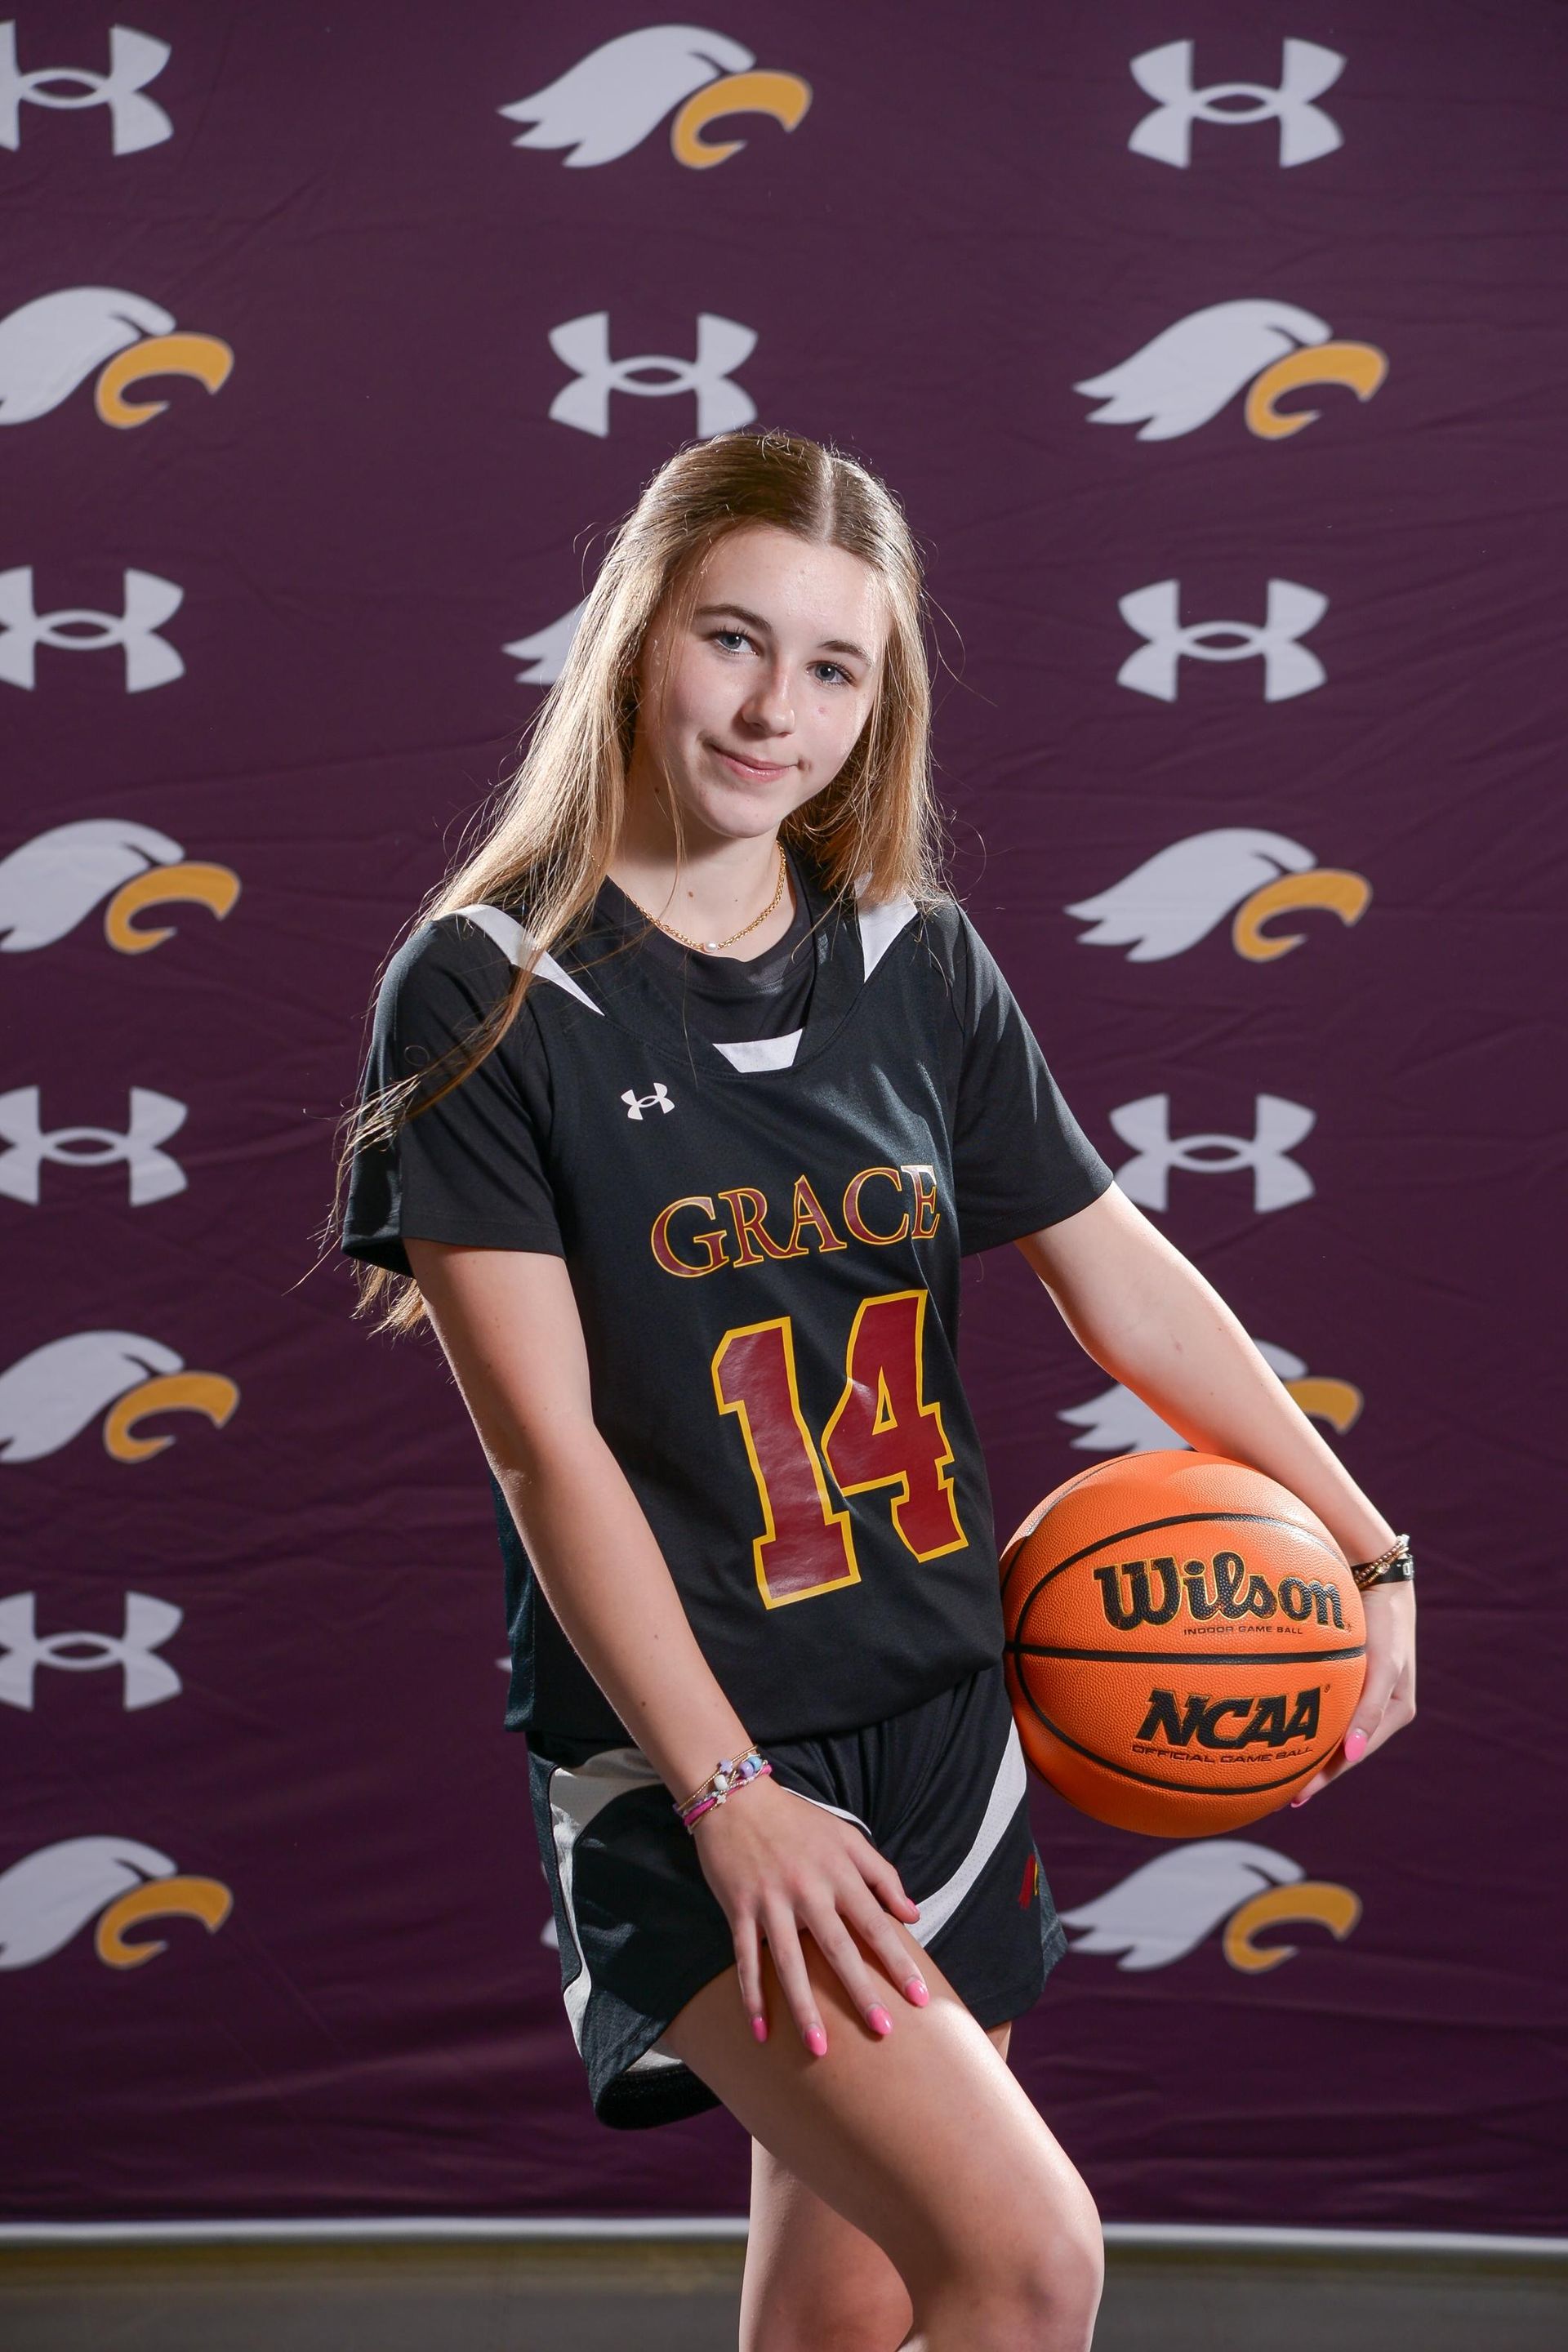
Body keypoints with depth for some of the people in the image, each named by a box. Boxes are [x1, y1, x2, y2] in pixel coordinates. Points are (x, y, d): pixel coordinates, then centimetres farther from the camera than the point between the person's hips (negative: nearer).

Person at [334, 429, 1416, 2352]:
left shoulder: (919, 964, 6)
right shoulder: (485, 992, -8)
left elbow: (1122, 1280, 14)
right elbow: (548, 1446, -13)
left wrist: (1369, 1549, 13)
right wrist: (728, 1792, -18)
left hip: (937, 1726, 5)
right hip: (675, 1760, -5)